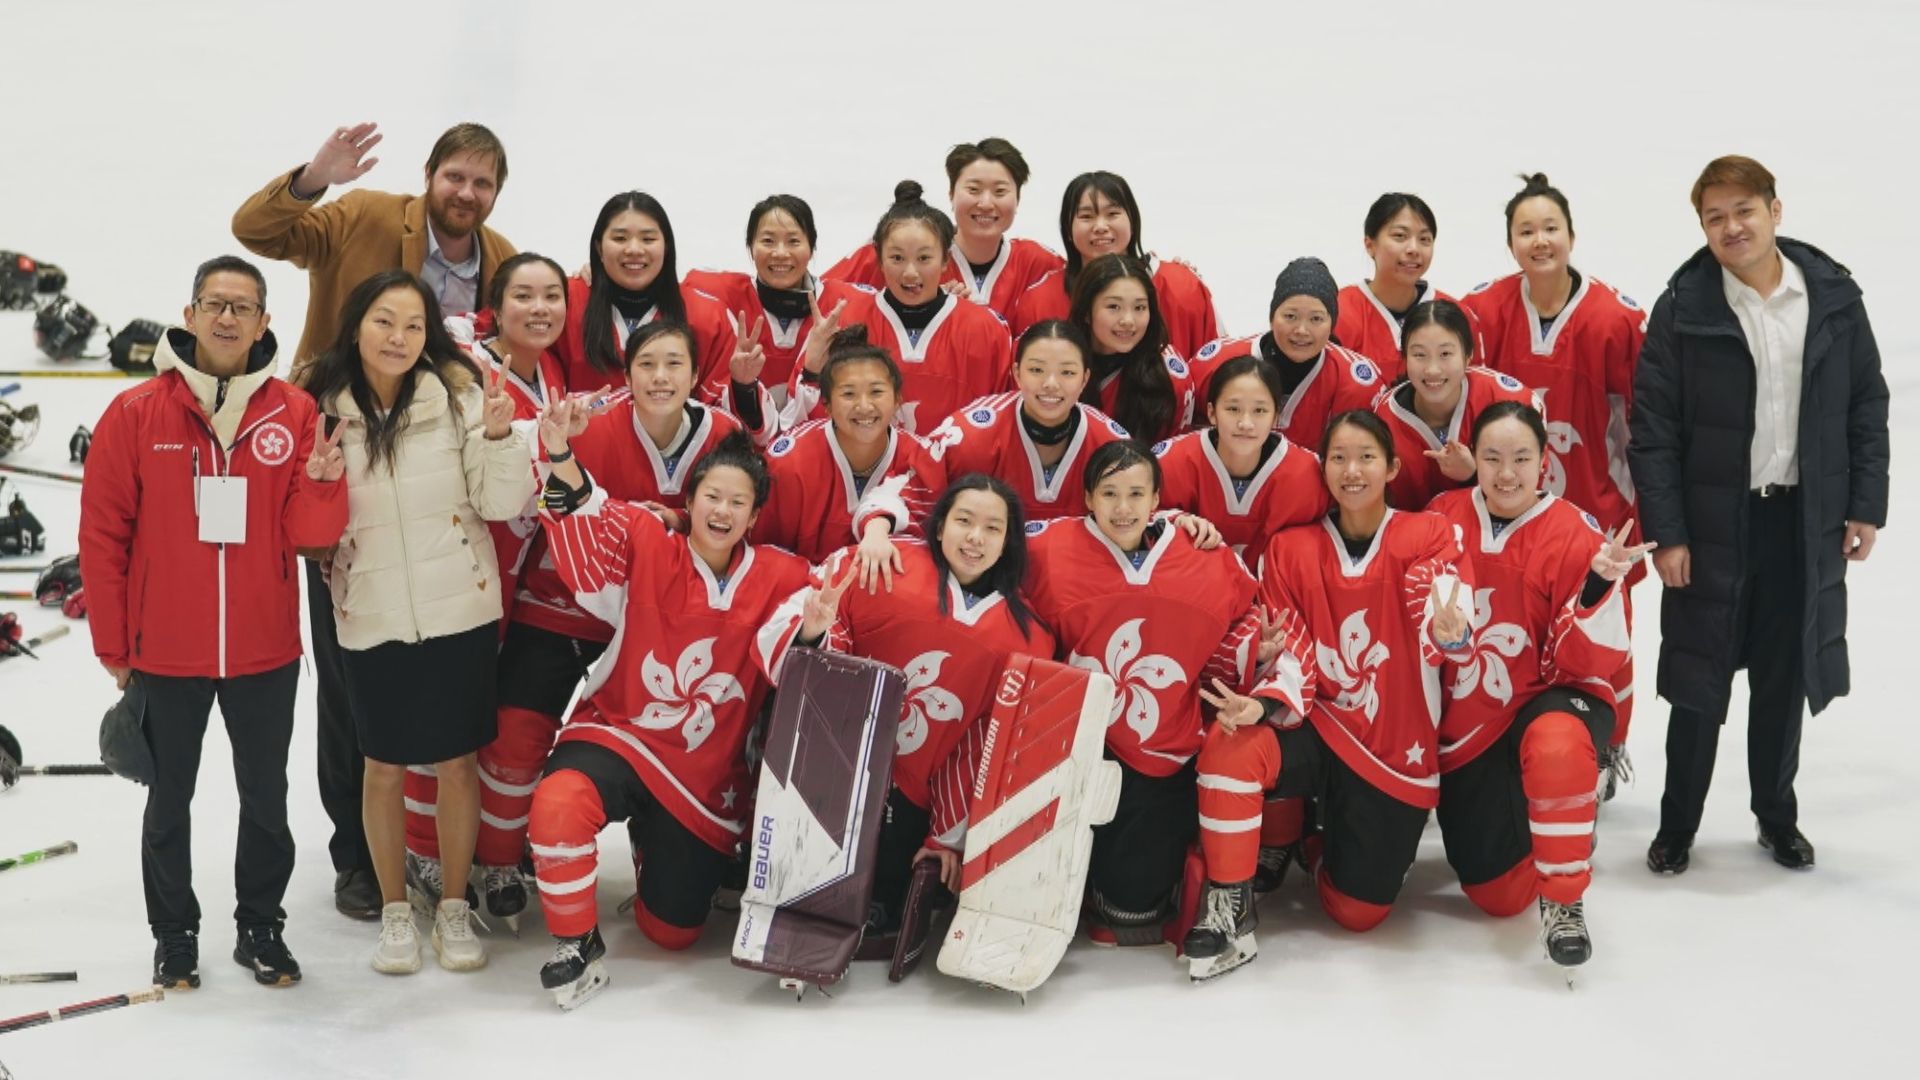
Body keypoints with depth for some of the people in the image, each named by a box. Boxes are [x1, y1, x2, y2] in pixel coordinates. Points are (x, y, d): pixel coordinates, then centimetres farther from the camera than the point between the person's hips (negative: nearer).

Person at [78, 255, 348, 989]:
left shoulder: (295, 414, -5)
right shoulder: (135, 414, -8)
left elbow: (308, 534, -5)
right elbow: (103, 537, -4)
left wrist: (322, 482, -26)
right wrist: (113, 649, -2)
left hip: (265, 653, 1)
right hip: (165, 654, -1)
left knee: (266, 798, 14)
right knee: (170, 799, 14)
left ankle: (260, 926, 31)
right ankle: (174, 934, 31)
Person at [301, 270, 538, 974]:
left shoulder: (458, 394, -7)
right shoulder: (324, 409, -3)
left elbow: (501, 504, -8)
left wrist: (498, 435, -23)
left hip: (460, 611, -1)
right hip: (372, 618, 1)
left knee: (456, 762, 9)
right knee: (384, 769, 11)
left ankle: (453, 909, 27)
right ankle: (394, 912, 29)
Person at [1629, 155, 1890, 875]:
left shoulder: (1834, 296, 1)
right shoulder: (1683, 307, -7)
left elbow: (1868, 407, 6)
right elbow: (1652, 428, -7)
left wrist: (1866, 507, 2)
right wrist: (1665, 532, -11)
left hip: (1808, 521, 2)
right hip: (1714, 522, -2)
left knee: (1785, 678, 13)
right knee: (1700, 681, 6)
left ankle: (1777, 816, 30)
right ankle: (1677, 826, 20)